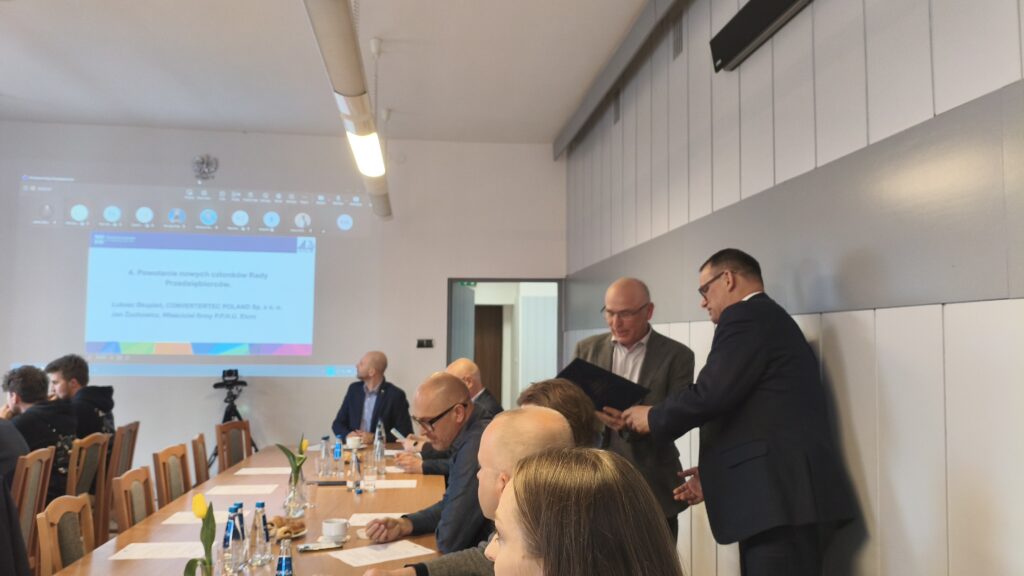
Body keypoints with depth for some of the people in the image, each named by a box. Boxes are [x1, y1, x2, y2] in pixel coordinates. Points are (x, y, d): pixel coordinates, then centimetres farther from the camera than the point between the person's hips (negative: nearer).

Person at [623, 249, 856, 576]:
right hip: (787, 493, 10)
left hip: (779, 498, -10)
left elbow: (710, 395, -17)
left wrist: (653, 417, -1)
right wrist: (715, 479, 22)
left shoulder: (745, 316, -8)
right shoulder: (769, 319, 22)